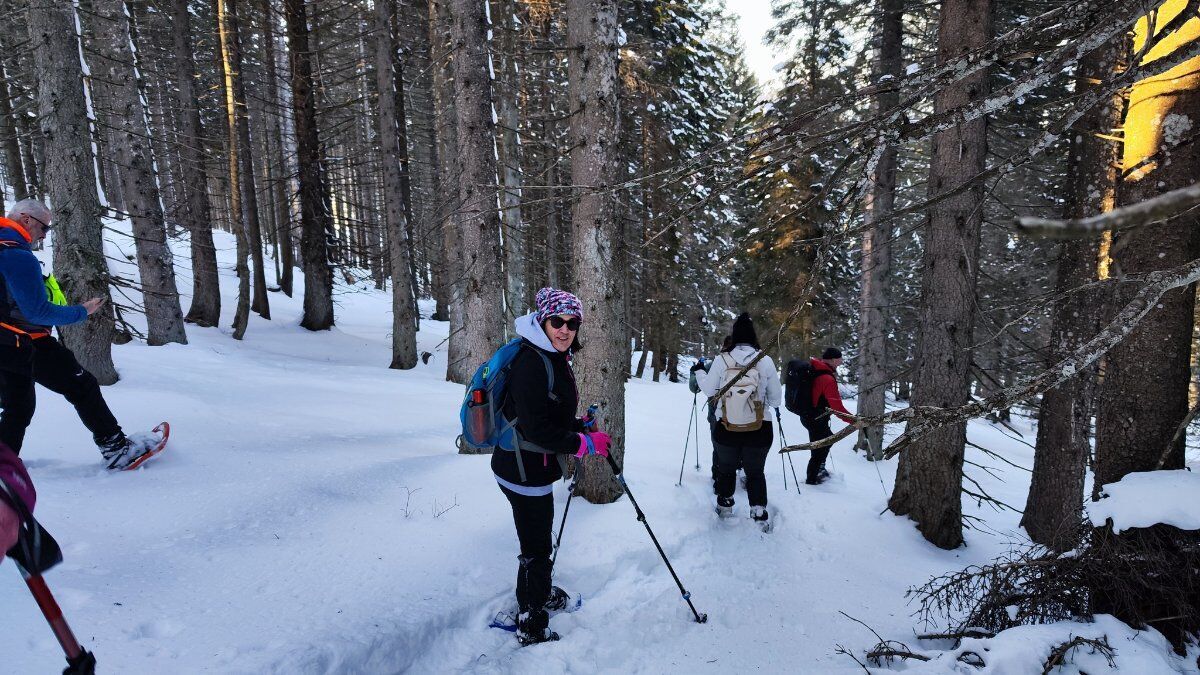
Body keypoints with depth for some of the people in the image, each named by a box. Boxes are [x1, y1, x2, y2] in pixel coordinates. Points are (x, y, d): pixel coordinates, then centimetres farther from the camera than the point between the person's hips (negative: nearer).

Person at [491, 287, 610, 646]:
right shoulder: (531, 363, -25)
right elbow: (535, 429, -27)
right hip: (523, 470, -10)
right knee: (536, 549, 5)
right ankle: (531, 628, 24)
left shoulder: (555, 359, 8)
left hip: (533, 465, 10)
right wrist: (584, 443, -20)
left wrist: (580, 425, 6)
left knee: (539, 540, 29)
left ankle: (541, 593, 52)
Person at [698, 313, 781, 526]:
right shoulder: (765, 361, -11)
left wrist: (699, 373, 19)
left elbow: (708, 390, 1)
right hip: (760, 430, 0)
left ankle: (724, 506, 38)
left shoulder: (721, 359, -12)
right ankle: (759, 514, 15)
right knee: (755, 472, 20)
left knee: (726, 468, 24)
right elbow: (776, 397, -2)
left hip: (725, 429, 0)